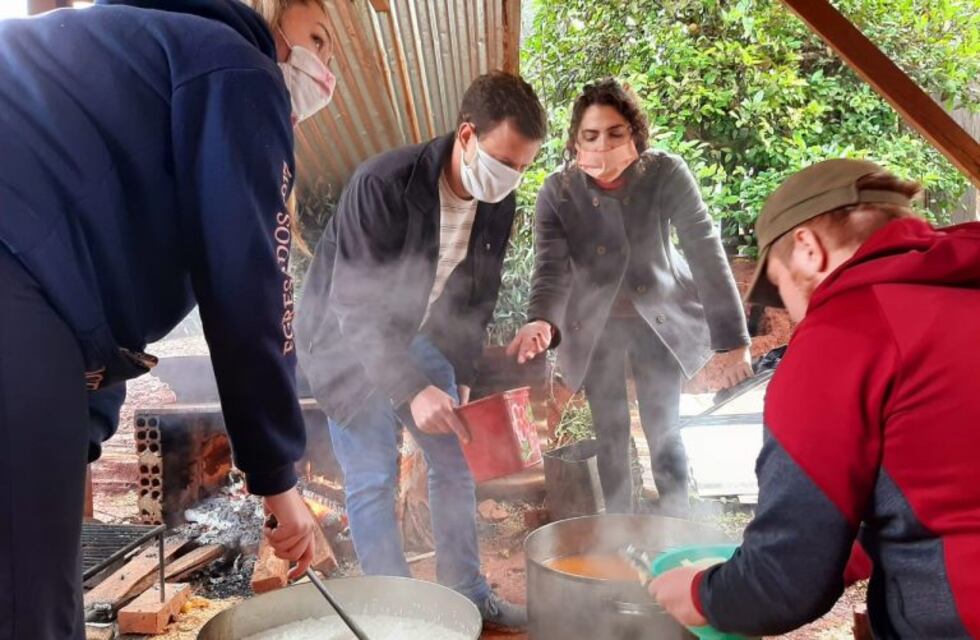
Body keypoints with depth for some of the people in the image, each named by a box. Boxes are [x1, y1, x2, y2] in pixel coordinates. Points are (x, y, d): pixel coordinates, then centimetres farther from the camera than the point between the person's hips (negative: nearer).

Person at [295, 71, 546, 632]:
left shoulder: (499, 204, -12)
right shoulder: (383, 184, -32)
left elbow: (478, 295, 0)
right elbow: (357, 308, -32)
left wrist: (462, 373, -8)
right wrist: (412, 391, -37)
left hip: (415, 334, 6)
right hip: (346, 337, -6)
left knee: (457, 460, 9)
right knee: (373, 478, -5)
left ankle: (468, 595, 25)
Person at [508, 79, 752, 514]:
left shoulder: (667, 175, -21)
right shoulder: (557, 192, -18)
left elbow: (706, 253, -24)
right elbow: (551, 269, -26)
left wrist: (733, 340, -27)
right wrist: (542, 322, -48)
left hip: (659, 319, -1)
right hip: (594, 327, 1)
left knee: (663, 431, 3)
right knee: (611, 436, 10)